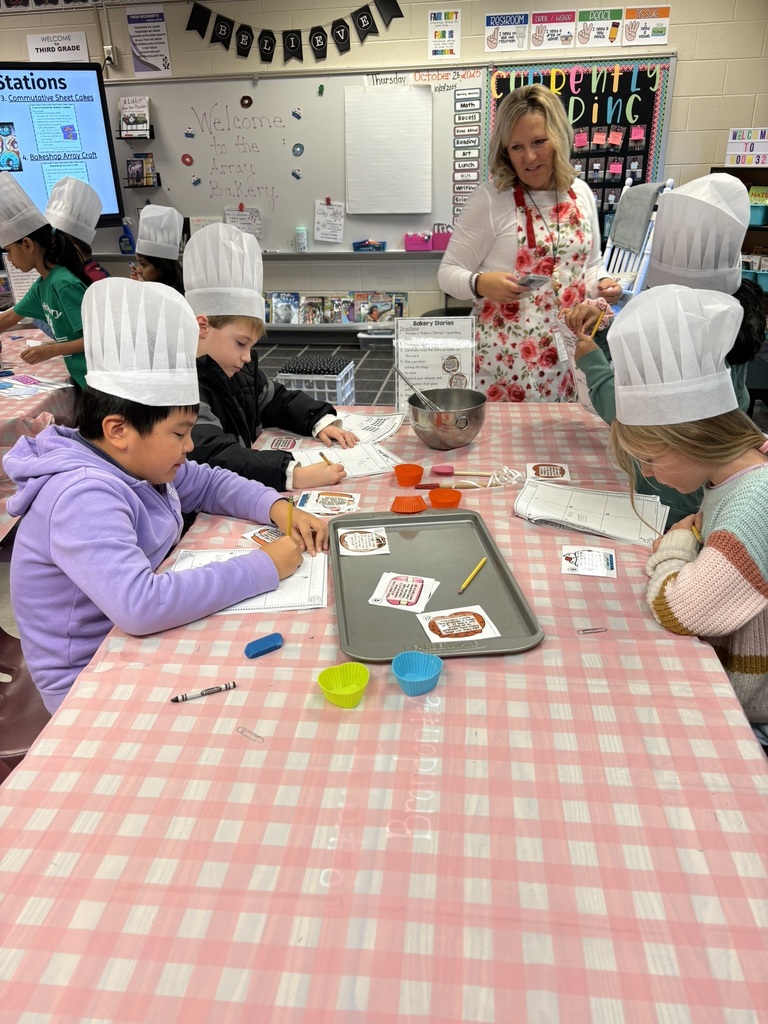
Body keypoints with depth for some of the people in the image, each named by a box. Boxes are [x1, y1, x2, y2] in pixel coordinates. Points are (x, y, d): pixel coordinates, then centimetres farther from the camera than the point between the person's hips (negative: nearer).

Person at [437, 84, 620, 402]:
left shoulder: (581, 193, 7)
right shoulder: (490, 200, -8)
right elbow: (449, 272, -6)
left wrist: (601, 285, -2)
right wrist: (481, 284, -26)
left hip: (567, 353, 5)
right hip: (506, 356, -4)